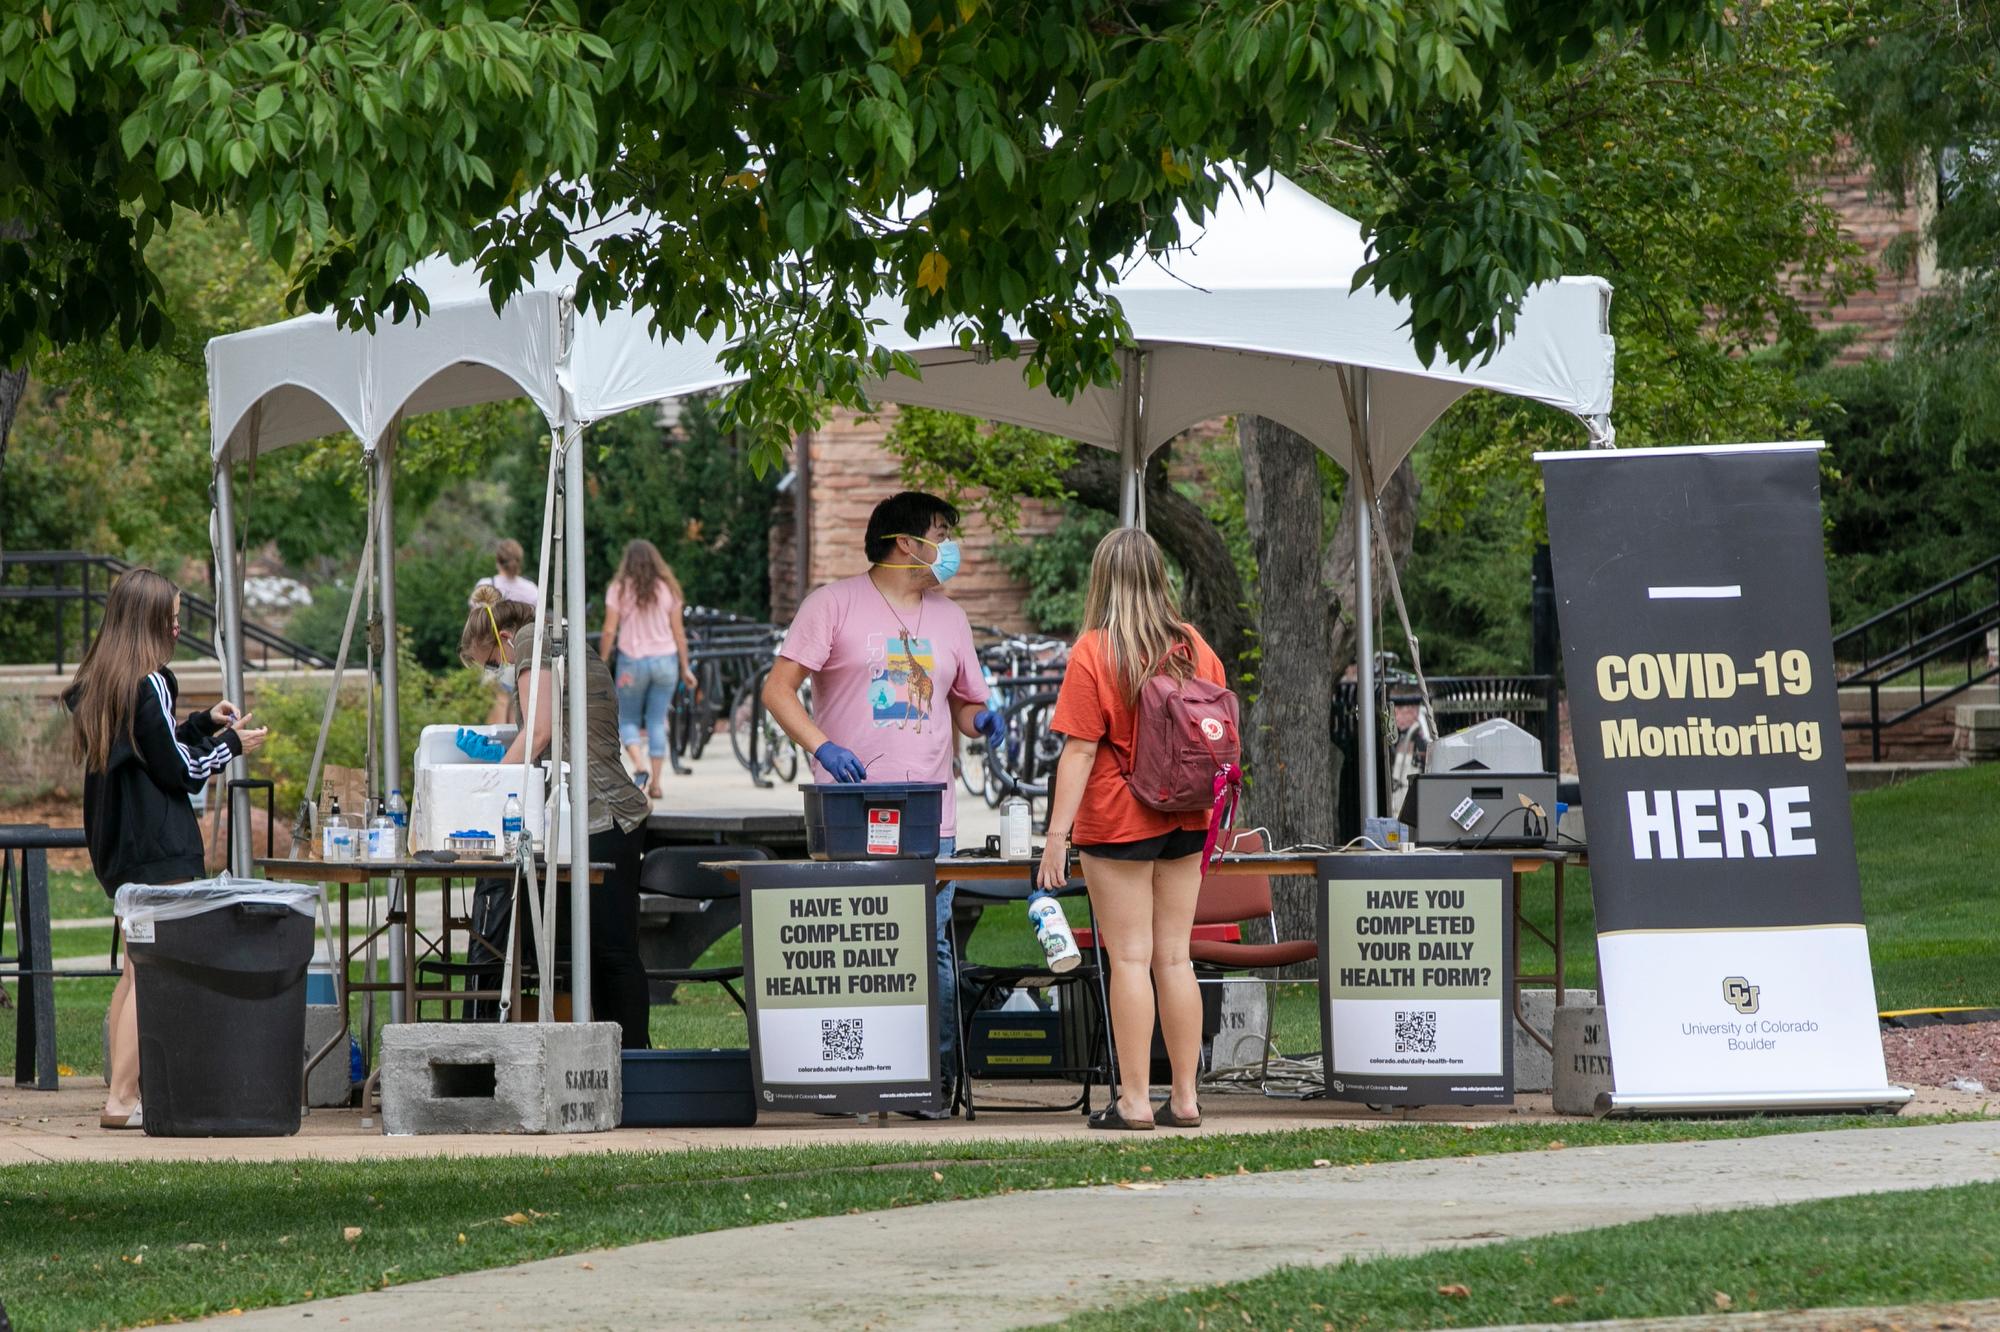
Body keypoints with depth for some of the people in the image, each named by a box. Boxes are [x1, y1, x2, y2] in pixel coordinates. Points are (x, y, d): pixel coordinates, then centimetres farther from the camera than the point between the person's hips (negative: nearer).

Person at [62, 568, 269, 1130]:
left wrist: (204, 723, 22)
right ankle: (122, 1099, -13)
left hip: (116, 848, 9)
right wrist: (231, 743, 3)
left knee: (135, 971, 16)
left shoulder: (96, 682, 12)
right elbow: (179, 769, -12)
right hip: (159, 849, -9)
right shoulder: (148, 683, -15)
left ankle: (122, 1081, 16)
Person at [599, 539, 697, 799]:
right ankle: (656, 783, 5)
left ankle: (640, 764, -14)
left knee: (628, 720, 11)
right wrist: (685, 667, 11)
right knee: (657, 722, 9)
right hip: (665, 660, 2)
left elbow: (609, 632, -7)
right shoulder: (668, 588, 3)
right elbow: (678, 631, 4)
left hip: (632, 661, -2)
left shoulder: (619, 589, -3)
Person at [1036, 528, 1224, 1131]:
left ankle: (1134, 1100, -1)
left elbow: (1080, 749, -14)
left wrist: (1057, 835, -12)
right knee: (1175, 958, 9)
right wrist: (1209, 817, 21)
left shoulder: (1094, 653, -12)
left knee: (1130, 960, -2)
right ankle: (1184, 1098, 10)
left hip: (1119, 822, -5)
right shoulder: (1194, 647, 5)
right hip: (1185, 824, 5)